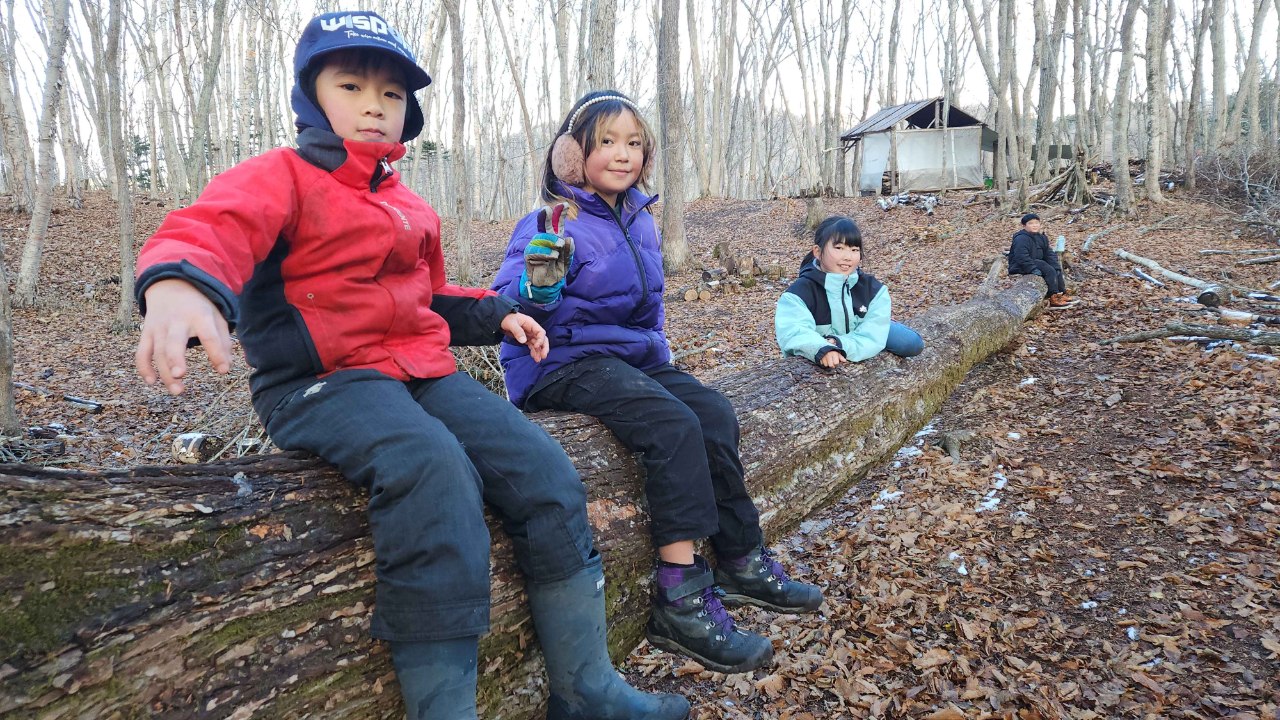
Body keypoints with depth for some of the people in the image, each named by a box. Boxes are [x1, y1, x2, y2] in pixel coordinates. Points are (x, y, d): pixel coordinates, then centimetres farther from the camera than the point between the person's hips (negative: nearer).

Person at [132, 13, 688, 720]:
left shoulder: (409, 206, 22)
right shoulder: (281, 176, 0)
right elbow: (215, 227, -23)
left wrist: (494, 313, 16)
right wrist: (178, 283, -47)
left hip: (422, 371, 7)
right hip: (321, 380, -6)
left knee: (544, 472, -12)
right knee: (434, 470, -37)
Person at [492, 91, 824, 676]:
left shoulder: (641, 222, 13)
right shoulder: (556, 225, -11)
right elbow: (507, 307, -17)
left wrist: (659, 348, 17)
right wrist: (539, 284, -36)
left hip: (632, 356, 8)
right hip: (564, 364, -8)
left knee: (716, 414, -11)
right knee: (674, 426, -28)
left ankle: (743, 563, 4)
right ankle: (682, 599, -24)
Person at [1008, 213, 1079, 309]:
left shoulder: (1041, 238, 13)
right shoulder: (1021, 239, -18)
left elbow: (1049, 254, 10)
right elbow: (1022, 257, -28)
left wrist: (1056, 268, -3)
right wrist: (1034, 269, -32)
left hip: (1036, 263, 10)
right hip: (1020, 268, -10)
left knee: (1056, 270, 5)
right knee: (1049, 271, -21)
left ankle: (1062, 294, 5)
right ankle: (1053, 299, -20)